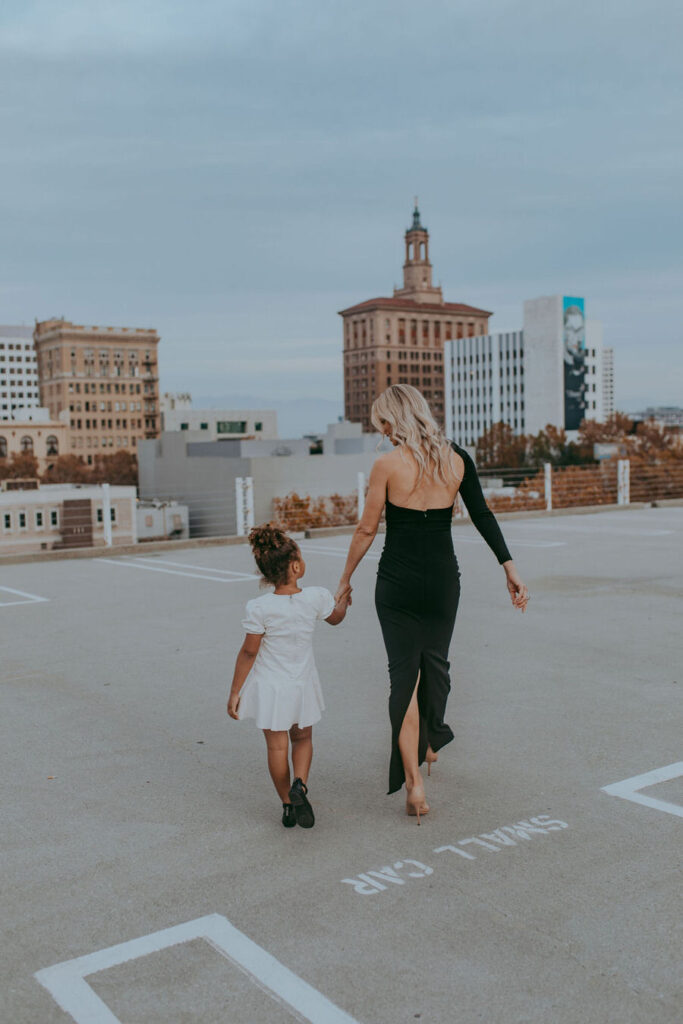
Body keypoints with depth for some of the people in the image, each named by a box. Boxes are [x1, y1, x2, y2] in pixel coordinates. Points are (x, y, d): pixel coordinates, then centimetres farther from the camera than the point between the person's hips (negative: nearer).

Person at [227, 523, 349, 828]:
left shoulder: (259, 608, -21)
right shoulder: (316, 598, -14)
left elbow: (248, 652, -15)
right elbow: (335, 618, 8)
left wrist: (234, 692, -4)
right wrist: (344, 600, 31)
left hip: (269, 687, -2)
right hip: (302, 685, 2)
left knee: (277, 747, 11)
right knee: (303, 739, 21)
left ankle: (288, 805, 19)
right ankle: (300, 785, -1)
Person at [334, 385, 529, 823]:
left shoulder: (387, 464, -10)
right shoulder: (457, 458, 0)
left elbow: (366, 530, -5)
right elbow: (483, 516, -1)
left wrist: (345, 580, 6)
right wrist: (510, 568, 3)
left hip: (397, 581, -3)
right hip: (443, 579, 3)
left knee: (404, 674, 4)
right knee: (435, 662, 23)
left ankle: (413, 781, 1)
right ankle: (431, 743, 44)